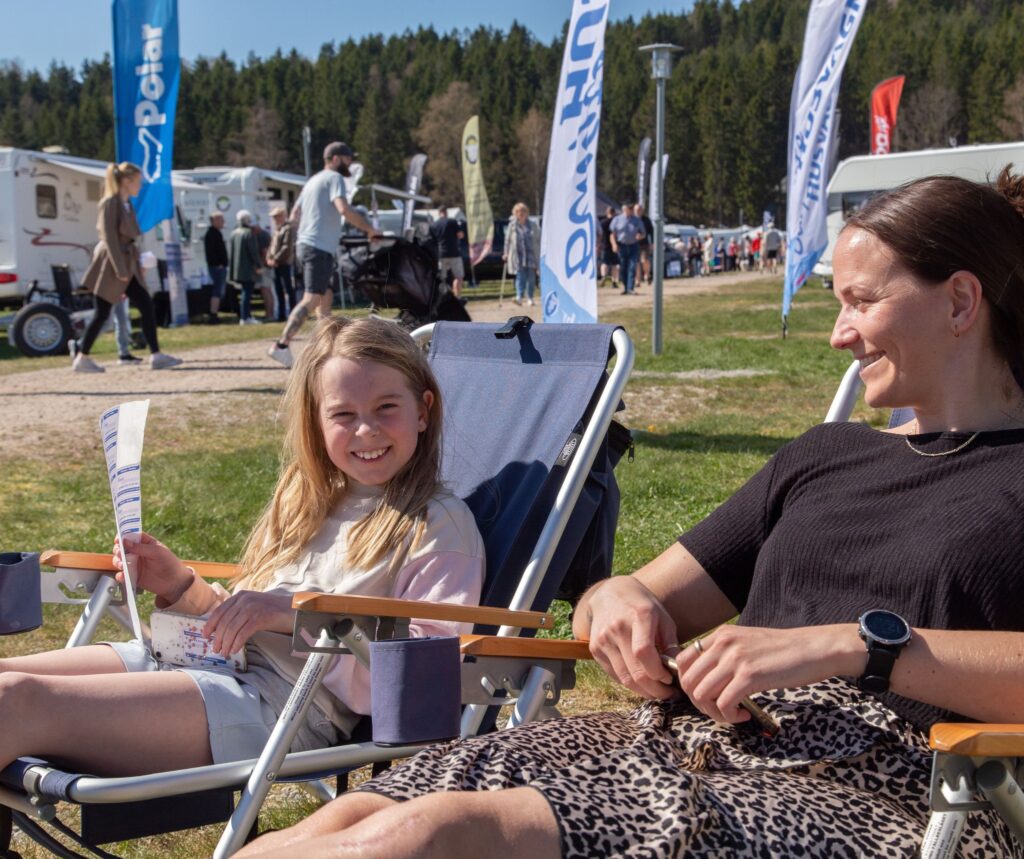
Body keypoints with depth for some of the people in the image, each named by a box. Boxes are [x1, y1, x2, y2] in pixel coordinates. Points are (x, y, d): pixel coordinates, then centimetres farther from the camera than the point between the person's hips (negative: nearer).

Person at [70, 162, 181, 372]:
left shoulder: (127, 204, 12)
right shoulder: (110, 203, -13)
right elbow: (109, 238, -18)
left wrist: (133, 266, 14)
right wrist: (120, 270, -20)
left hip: (128, 263, 8)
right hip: (110, 263, -8)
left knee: (146, 306, -1)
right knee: (102, 313, -1)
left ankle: (156, 355, -1)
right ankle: (81, 358, 11)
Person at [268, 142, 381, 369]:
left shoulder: (313, 181, 24)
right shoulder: (334, 178, -4)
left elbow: (294, 217, 24)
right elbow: (344, 209, -21)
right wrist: (370, 229, -15)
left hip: (304, 246, 10)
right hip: (320, 248, -10)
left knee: (326, 298, 17)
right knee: (311, 300, -16)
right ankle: (281, 345, -25)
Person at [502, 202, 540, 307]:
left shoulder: (532, 225, 4)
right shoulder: (512, 225, 2)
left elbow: (539, 239, 9)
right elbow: (508, 240, 8)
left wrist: (539, 253, 6)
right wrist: (506, 253, 6)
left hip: (531, 254, 1)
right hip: (518, 255, -1)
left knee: (531, 277, 3)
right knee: (520, 276, -11)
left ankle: (530, 298, 13)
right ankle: (519, 297, -18)